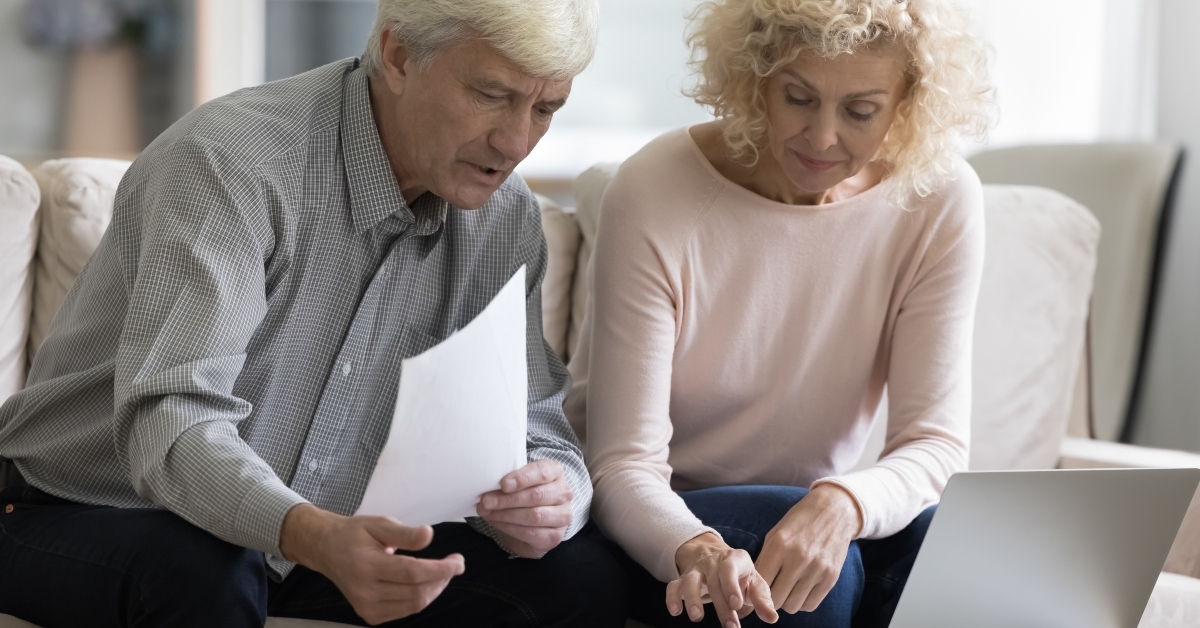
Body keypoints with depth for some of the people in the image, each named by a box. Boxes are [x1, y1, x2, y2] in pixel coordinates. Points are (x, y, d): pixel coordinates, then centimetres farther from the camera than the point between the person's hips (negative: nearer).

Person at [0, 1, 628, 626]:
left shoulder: (504, 217, -3)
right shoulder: (231, 161, -26)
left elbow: (529, 423, -2)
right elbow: (167, 423, -36)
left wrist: (549, 496, -28)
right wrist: (315, 537, -55)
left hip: (328, 532, 6)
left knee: (582, 574, -11)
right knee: (208, 577, -41)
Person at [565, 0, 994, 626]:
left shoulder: (940, 200, -10)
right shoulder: (653, 198, -19)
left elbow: (935, 443, -13)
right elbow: (623, 466, -21)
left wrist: (842, 504, -36)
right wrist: (696, 550, -44)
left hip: (805, 512, 4)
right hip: (655, 529, -3)